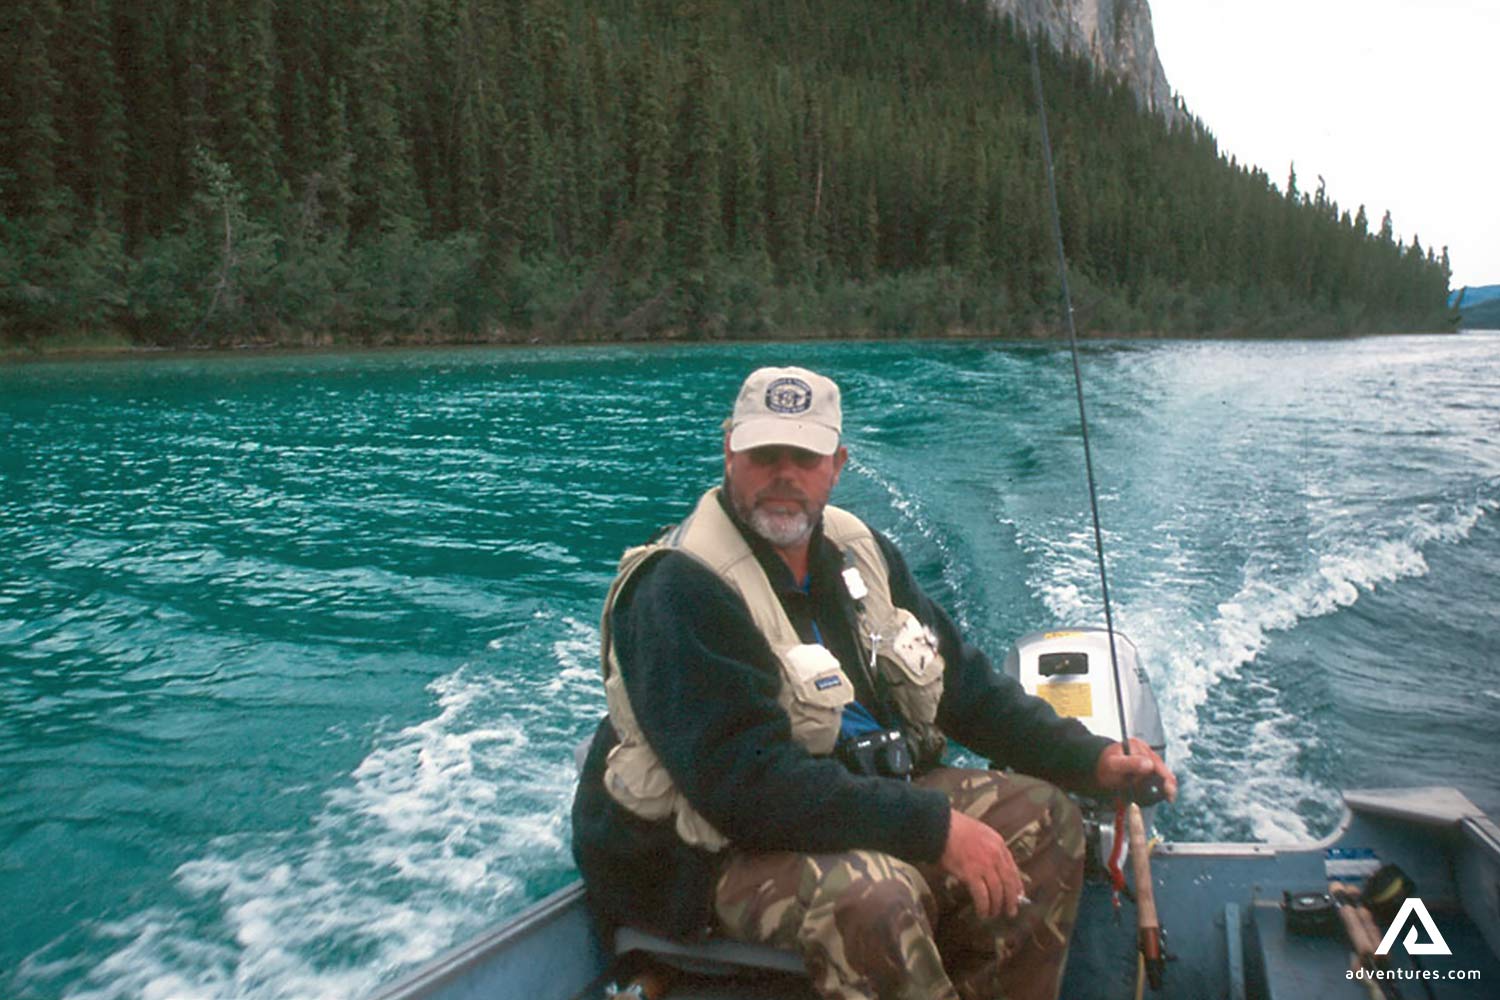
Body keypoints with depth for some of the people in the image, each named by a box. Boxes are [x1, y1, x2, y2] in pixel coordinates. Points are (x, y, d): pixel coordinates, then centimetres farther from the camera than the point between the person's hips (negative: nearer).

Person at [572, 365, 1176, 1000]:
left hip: (865, 800, 8)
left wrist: (1093, 760, 2)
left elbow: (967, 685, 14)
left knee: (1043, 818, 0)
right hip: (715, 852, -8)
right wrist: (934, 826, -28)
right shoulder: (681, 591, -20)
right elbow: (745, 782, -28)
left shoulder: (858, 553, 7)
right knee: (872, 893, -35)